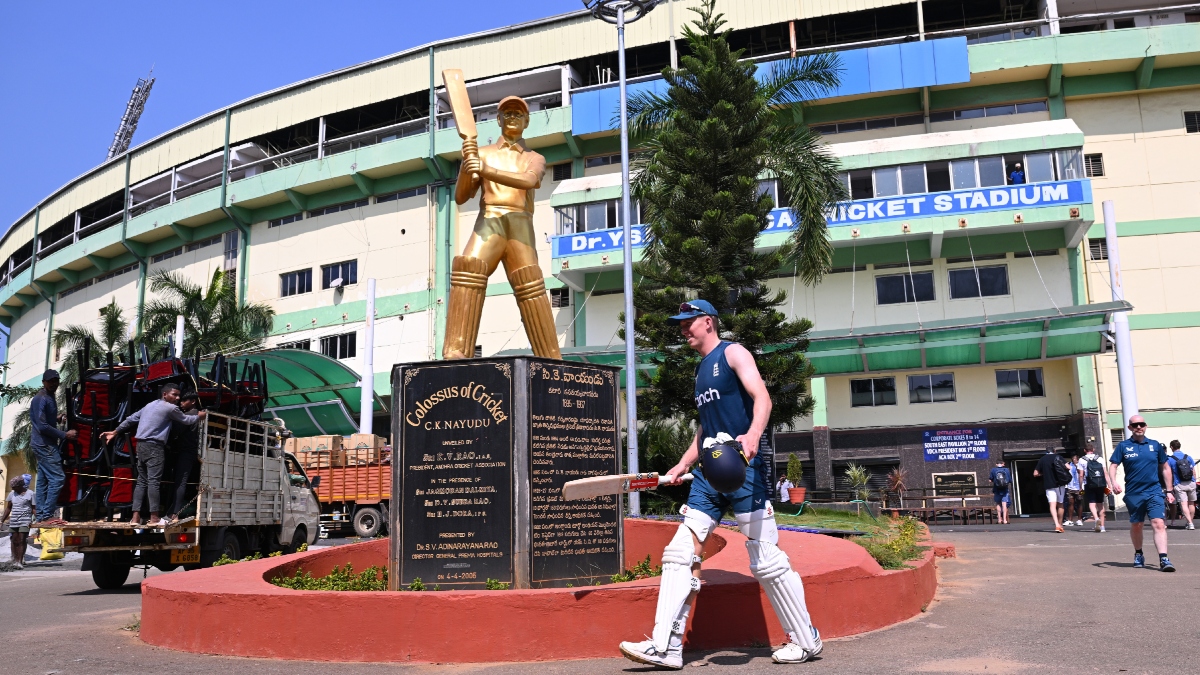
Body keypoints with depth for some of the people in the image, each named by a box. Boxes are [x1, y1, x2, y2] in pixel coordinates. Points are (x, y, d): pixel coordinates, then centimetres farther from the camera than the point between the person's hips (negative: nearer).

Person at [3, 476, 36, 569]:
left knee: (22, 541, -10)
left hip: (25, 521, -5)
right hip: (13, 521, 5)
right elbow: (8, 508, 19)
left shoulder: (30, 494, -2)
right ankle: (15, 560, 16)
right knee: (14, 541, 6)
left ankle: (20, 562, -13)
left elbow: (34, 508, -1)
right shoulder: (12, 494, 11)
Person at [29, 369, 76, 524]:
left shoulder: (50, 397, 15)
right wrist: (65, 435, -16)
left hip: (45, 445, 10)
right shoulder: (41, 399, -16)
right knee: (57, 478, -13)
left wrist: (57, 418, 6)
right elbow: (42, 426, -21)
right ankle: (46, 515, -11)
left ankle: (40, 515, 12)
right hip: (44, 445, -10)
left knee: (43, 480, 10)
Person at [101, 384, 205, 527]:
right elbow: (186, 420, 9)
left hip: (141, 445, 8)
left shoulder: (150, 405, 20)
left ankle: (136, 517, 4)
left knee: (141, 481, 8)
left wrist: (114, 432, 27)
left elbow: (131, 419, 21)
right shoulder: (171, 408, -3)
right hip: (154, 446, -8)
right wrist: (199, 416, 27)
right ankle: (154, 517, -11)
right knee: (153, 481, -10)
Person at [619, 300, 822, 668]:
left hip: (743, 469, -8)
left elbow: (762, 397, -17)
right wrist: (683, 464, 22)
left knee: (766, 561, -4)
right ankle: (666, 646, -1)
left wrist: (752, 435, -35)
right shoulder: (700, 369, 22)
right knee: (680, 553, -2)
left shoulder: (732, 353, -2)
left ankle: (806, 640, 13)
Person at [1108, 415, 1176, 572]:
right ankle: (1138, 555, 31)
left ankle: (1163, 559, -15)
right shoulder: (1123, 446, 1)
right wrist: (1113, 482, -20)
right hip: (1133, 494, 0)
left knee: (1158, 524, -13)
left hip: (1154, 492, 0)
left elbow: (1165, 468, 13)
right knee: (1135, 525, 12)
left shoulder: (1155, 445, 6)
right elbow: (1113, 465, -2)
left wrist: (1169, 491, 11)